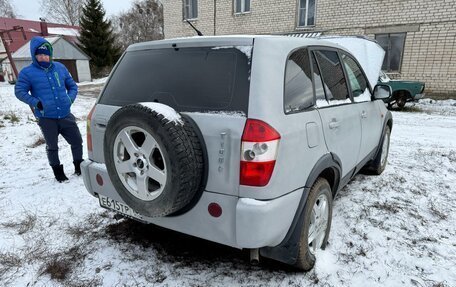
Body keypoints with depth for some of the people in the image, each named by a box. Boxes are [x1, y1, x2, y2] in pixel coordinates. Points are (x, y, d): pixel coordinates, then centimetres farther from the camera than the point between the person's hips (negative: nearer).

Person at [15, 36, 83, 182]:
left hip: (65, 115, 3)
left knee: (77, 141, 8)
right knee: (52, 147, 10)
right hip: (46, 118, -3)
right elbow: (19, 91, -1)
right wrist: (35, 102, -16)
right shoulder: (27, 72, -2)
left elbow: (72, 86, 15)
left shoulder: (60, 67, 8)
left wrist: (70, 99, -2)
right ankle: (58, 172, 27)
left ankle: (79, 168, 27)